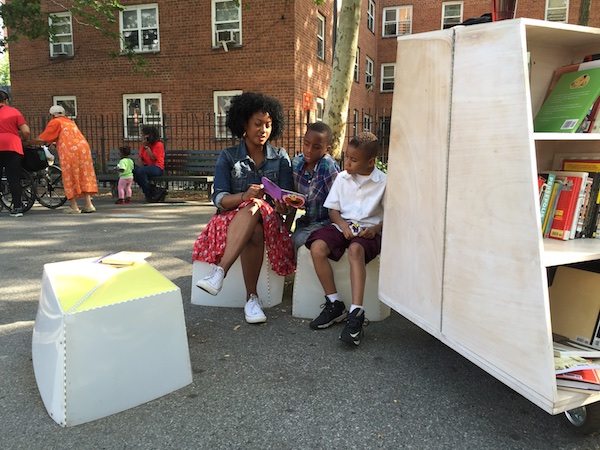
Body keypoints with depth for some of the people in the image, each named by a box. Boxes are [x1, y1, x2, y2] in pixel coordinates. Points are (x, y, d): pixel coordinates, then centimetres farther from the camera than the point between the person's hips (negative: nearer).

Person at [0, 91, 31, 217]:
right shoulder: (14, 111, 8)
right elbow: (26, 132, -1)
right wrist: (23, 140, 18)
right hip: (13, 147, -1)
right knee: (14, 179, 3)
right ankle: (17, 207, 2)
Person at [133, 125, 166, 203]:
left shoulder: (159, 145, -7)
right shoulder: (144, 144, 15)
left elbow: (153, 158, -16)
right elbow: (139, 157, 7)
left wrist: (146, 146, -16)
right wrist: (141, 166, -12)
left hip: (157, 168, -7)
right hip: (147, 166, 8)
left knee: (141, 171, -33)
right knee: (133, 170, -20)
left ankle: (149, 194, -20)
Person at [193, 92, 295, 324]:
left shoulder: (280, 157, 7)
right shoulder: (228, 156, 3)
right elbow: (219, 198, -7)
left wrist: (284, 206, -25)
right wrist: (245, 196, -28)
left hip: (269, 220, 1)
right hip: (231, 219, 0)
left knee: (255, 209, -37)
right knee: (254, 231, -37)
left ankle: (219, 271, -43)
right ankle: (251, 297, -33)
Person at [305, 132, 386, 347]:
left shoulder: (383, 182, 0)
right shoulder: (342, 178, 9)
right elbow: (333, 209, 9)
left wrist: (376, 228, -16)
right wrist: (343, 225, -11)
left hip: (368, 230, -4)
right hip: (342, 225, 4)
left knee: (355, 250, -38)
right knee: (317, 247, -25)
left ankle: (356, 312, -38)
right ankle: (334, 303, -12)